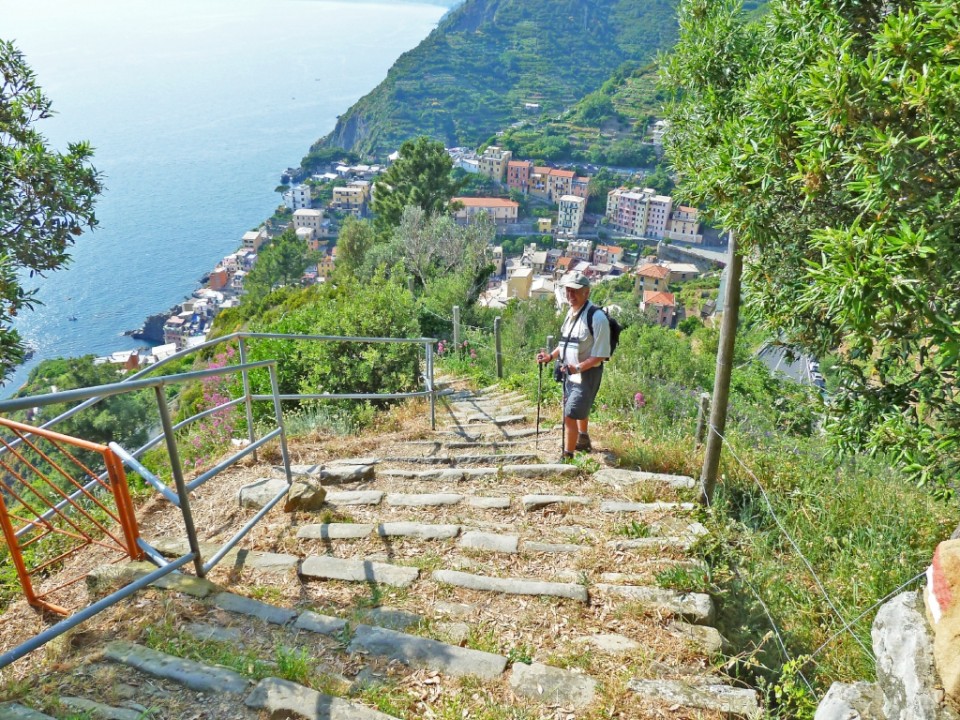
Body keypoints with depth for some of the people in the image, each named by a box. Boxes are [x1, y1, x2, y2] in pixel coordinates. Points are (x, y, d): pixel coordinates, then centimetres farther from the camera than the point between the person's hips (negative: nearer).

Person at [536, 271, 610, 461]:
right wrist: (550, 356, 6)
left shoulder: (597, 318, -23)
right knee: (580, 410, 28)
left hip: (587, 374, -9)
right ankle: (583, 441, 52)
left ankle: (567, 457, 4)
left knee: (570, 416, -9)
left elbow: (599, 355, -24)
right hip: (570, 373, 9)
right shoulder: (571, 313, 3)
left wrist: (578, 368, -33)